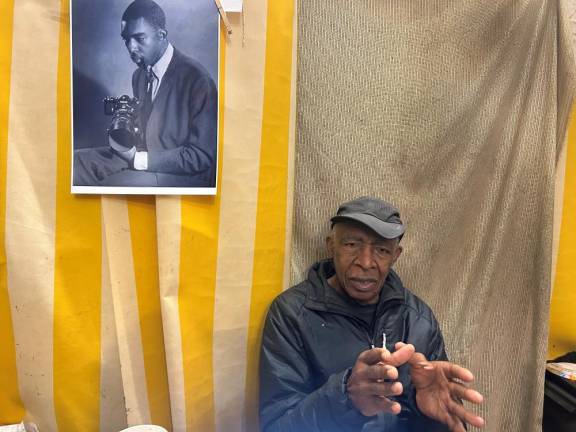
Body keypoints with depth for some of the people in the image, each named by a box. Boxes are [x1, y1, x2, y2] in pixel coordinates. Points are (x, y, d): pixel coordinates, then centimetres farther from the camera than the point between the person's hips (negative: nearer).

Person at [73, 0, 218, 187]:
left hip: (184, 176, -8)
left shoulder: (196, 79, -16)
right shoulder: (139, 75, 10)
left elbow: (202, 156, -18)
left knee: (114, 184, -29)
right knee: (76, 161, -6)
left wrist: (141, 159, -20)